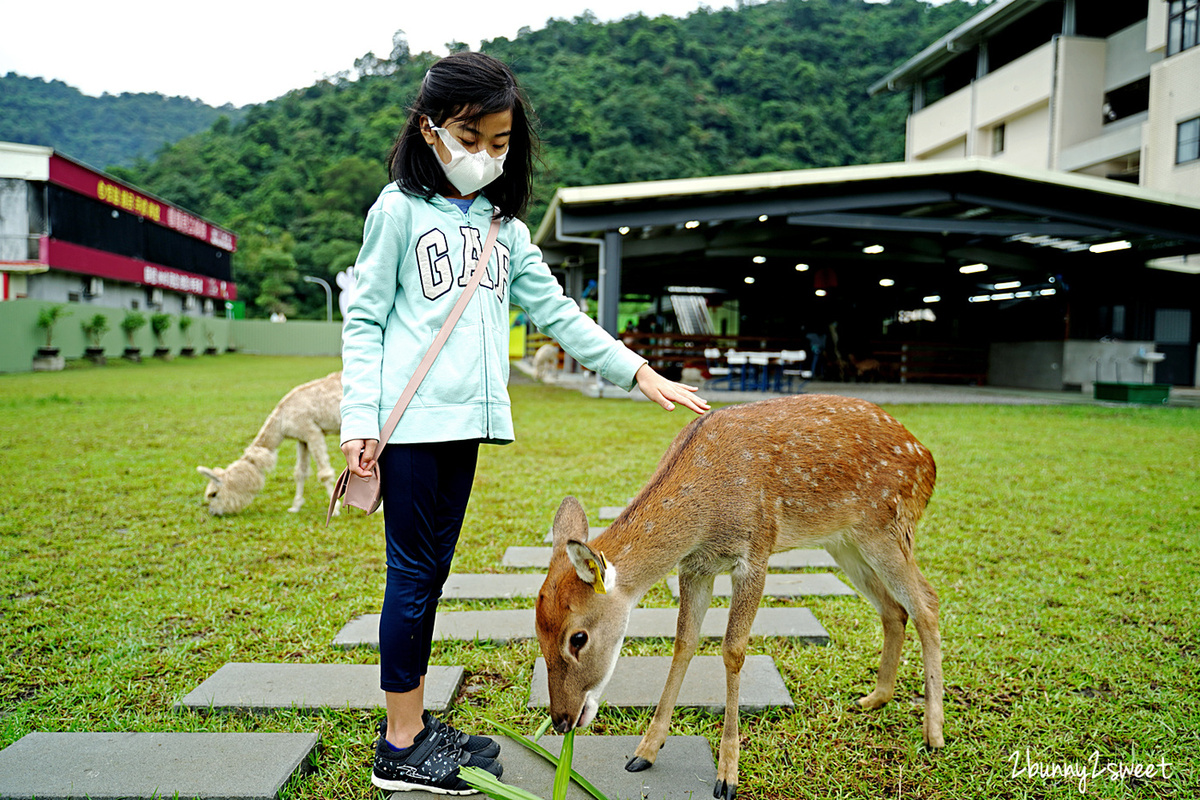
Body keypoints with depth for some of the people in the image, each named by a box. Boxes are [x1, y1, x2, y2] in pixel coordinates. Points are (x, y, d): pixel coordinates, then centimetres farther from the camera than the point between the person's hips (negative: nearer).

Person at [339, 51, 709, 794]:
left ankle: (414, 723, 23)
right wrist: (360, 419, -11)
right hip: (411, 419, -5)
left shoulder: (503, 224, 15)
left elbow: (557, 311, 13)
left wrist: (639, 372, 6)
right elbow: (364, 319, -2)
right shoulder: (400, 209, 0)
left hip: (466, 419, 5)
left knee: (432, 570, 11)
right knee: (414, 572, -1)